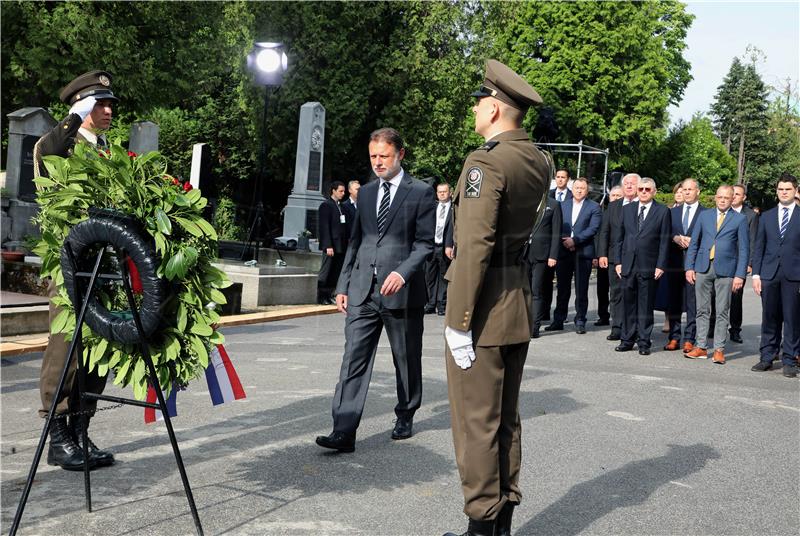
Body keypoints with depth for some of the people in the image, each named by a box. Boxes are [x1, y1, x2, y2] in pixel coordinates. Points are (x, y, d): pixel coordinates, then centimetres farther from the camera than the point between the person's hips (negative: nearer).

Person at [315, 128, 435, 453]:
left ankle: (405, 416, 31)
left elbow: (425, 243, -5)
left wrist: (402, 272, -21)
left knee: (407, 359, 11)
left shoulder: (420, 193, -1)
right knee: (354, 359, -5)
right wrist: (343, 285, 13)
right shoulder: (366, 193, 15)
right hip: (362, 291, 4)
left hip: (401, 291, -4)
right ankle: (343, 432, -8)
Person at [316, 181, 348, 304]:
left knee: (335, 272, 6)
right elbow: (324, 227, -12)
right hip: (331, 245, -7)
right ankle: (321, 297, 4)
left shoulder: (341, 206, 17)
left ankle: (328, 295, 12)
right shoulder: (326, 205, -7)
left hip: (341, 245, 7)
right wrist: (328, 246, -18)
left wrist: (346, 243, 9)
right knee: (326, 272, -2)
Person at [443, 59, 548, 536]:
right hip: (520, 301, 9)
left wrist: (460, 322, -19)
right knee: (507, 419, 16)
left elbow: (474, 247, -22)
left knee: (476, 424, 1)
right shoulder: (538, 161, 8)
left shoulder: (486, 162, -17)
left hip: (485, 305, -9)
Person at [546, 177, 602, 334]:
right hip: (563, 252, 3)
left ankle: (580, 321, 9)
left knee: (581, 290, 1)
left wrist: (574, 240, -14)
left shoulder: (594, 207, 3)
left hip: (583, 252, -3)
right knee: (562, 289, 7)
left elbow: (593, 229, -7)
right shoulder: (563, 205, 14)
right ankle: (558, 321, 14)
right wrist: (564, 240, -8)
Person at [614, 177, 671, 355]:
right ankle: (627, 340, 17)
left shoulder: (663, 211, 1)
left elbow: (664, 240, -2)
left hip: (648, 266, -3)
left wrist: (660, 265, -8)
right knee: (628, 304, 8)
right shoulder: (627, 209, 11)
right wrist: (618, 261, 6)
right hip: (628, 265, 3)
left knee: (645, 305, 3)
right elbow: (621, 237, 12)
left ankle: (644, 342, 10)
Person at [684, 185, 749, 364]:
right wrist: (689, 267, 3)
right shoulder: (704, 216, 10)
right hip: (703, 268, 3)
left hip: (725, 270, -3)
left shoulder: (739, 219, 3)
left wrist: (740, 275, -7)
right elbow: (694, 243, 11)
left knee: (722, 312, 1)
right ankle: (701, 347, 12)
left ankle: (719, 349, 6)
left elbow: (744, 249, 0)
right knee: (702, 310, 6)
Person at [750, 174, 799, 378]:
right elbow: (758, 247, 11)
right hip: (769, 274, 2)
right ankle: (766, 357, 15)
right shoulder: (766, 217, 13)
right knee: (769, 318, 7)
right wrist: (756, 274, 3)